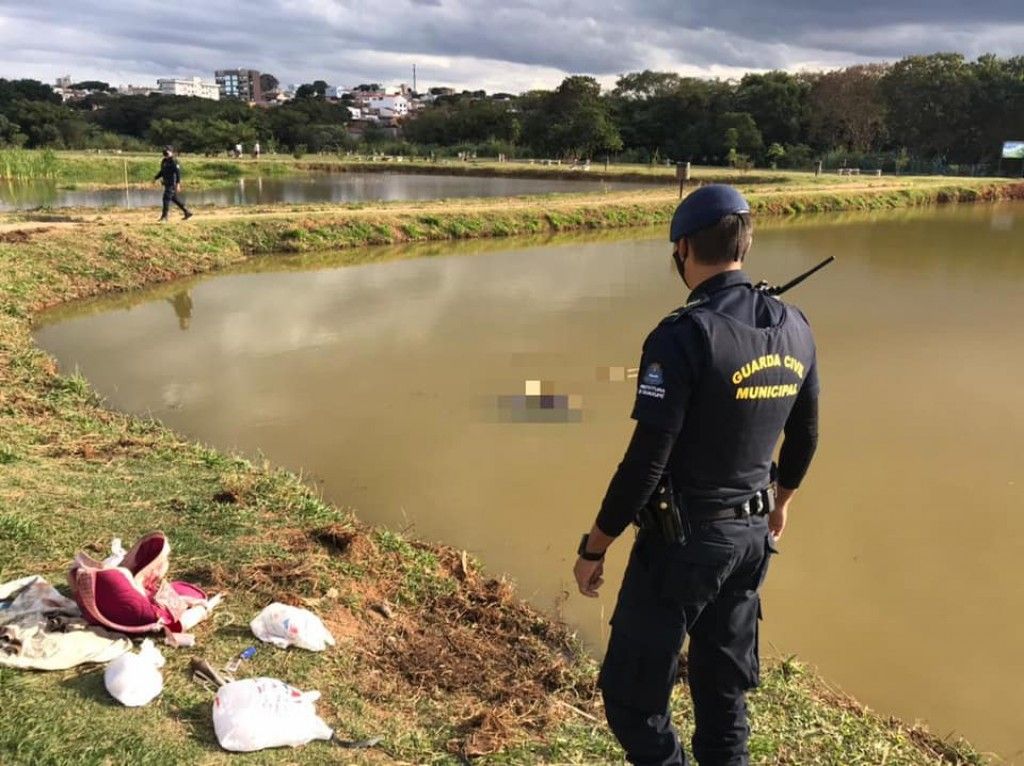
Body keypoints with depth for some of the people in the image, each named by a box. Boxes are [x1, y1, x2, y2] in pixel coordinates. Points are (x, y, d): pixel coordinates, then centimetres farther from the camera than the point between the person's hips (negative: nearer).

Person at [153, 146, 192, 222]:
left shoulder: (173, 161, -13)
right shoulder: (164, 161, 14)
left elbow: (178, 173, -19)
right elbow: (162, 172, 25)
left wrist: (178, 184, -25)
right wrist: (155, 178, 16)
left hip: (172, 183, -9)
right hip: (167, 184, 9)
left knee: (166, 198, -11)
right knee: (174, 199, 15)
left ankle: (164, 217, -7)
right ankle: (187, 212, 24)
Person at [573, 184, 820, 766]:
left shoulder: (684, 336, -22)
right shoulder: (795, 328, 0)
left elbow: (646, 464, -21)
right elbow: (805, 435, 12)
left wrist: (594, 547, -9)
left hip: (684, 540, -7)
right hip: (753, 535, 7)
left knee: (633, 696, 8)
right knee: (725, 691, 21)